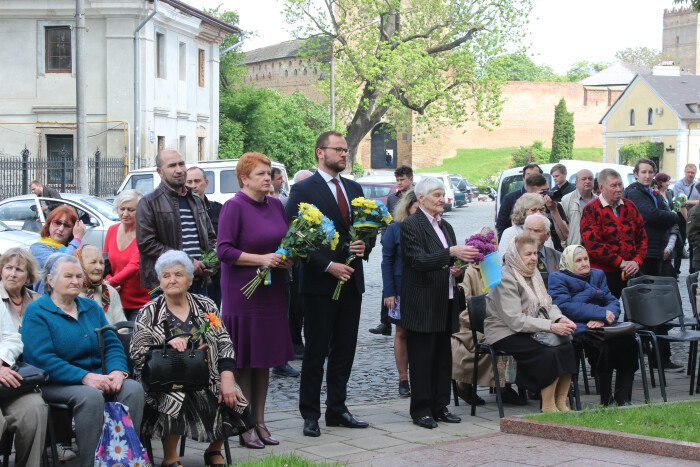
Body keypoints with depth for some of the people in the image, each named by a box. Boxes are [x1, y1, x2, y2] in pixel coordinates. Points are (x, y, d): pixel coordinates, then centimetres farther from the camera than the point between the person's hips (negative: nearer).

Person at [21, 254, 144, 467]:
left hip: (96, 377, 6)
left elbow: (112, 344, 12)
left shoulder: (91, 307, 18)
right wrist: (85, 377, -25)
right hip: (55, 383, -6)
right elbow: (42, 359, -14)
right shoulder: (36, 312, -2)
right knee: (90, 395, -36)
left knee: (133, 389, -21)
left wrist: (117, 371, -12)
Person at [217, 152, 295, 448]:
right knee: (244, 360, -1)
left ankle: (260, 421, 18)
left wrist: (288, 258, -2)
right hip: (243, 293, -6)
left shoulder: (275, 205, 11)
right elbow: (224, 251, -14)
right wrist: (261, 259, -20)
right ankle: (246, 426, 5)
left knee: (265, 358, 10)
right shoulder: (234, 207, -9)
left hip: (271, 291, 7)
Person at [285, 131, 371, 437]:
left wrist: (364, 248, -3)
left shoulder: (354, 189, 14)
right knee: (316, 352, 0)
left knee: (344, 351, 11)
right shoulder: (304, 190, -6)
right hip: (320, 284, -6)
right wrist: (328, 266, -18)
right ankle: (310, 415, 8)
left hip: (351, 280, 6)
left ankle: (337, 410, 21)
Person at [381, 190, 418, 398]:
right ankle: (403, 379, 13)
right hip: (402, 289, -1)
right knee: (402, 333, 5)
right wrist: (389, 291, -8)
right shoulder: (395, 229, 0)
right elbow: (387, 261, -1)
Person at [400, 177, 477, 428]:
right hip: (421, 305, -8)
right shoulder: (410, 225, -8)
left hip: (445, 303, 8)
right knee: (422, 358, -3)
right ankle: (421, 410, 4)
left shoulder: (446, 227, 17)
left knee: (443, 357, 10)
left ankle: (440, 407, 18)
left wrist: (457, 271, 2)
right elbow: (420, 261, -21)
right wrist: (452, 252, -31)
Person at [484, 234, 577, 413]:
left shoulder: (533, 274, 13)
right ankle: (548, 407, -15)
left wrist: (560, 318, -11)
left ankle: (561, 403, -6)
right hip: (504, 334, -8)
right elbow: (515, 321, -23)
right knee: (549, 354, -27)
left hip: (530, 330, 8)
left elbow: (547, 304, 13)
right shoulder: (505, 279, -17)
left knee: (566, 347, -14)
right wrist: (551, 326, -26)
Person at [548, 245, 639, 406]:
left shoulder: (597, 275, 25)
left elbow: (613, 302, 14)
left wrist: (604, 319, -11)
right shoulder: (558, 278, 5)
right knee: (604, 345, -34)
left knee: (628, 342, -25)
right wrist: (602, 313, -14)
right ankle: (606, 401, -25)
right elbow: (564, 307, -11)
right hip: (577, 329, -6)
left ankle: (622, 399, -19)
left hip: (599, 327, 6)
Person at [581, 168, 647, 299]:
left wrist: (637, 261, -2)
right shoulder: (591, 210, -5)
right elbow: (593, 245, -13)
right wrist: (621, 263, -13)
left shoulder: (629, 206, 13)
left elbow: (642, 237, 16)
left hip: (630, 273, 5)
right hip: (603, 273, -5)